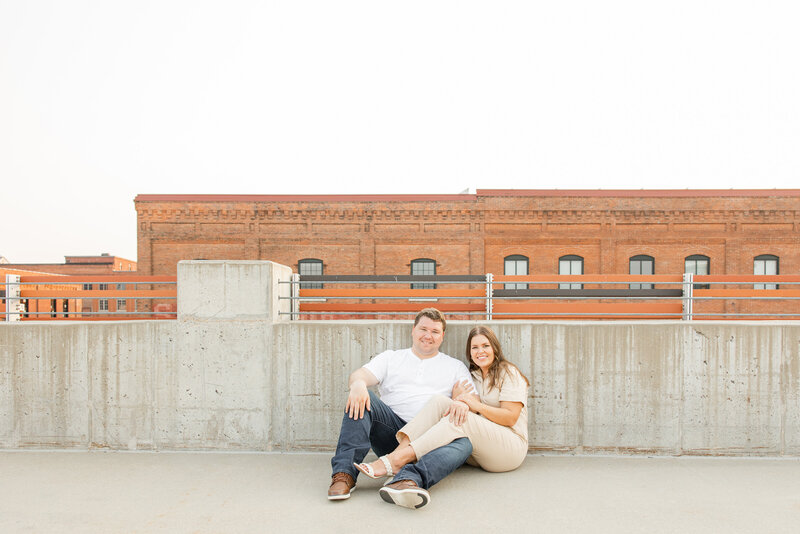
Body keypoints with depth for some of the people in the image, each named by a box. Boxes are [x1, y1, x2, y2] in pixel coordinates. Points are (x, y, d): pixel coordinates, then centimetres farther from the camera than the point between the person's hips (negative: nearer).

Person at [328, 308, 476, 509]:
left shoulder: (455, 367, 22)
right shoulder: (391, 358, 21)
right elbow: (360, 374, 3)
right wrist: (358, 384, -24)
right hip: (392, 435, 0)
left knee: (464, 443, -32)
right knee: (359, 398, -24)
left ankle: (407, 480, -55)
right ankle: (344, 473, -31)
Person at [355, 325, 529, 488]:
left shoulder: (508, 372, 1)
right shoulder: (472, 376, 19)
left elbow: (511, 417, -9)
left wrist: (477, 405, -20)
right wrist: (457, 398, -17)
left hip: (511, 445, -5)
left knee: (462, 419, -34)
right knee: (439, 401, -17)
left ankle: (397, 459, -44)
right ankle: (402, 447, -37)